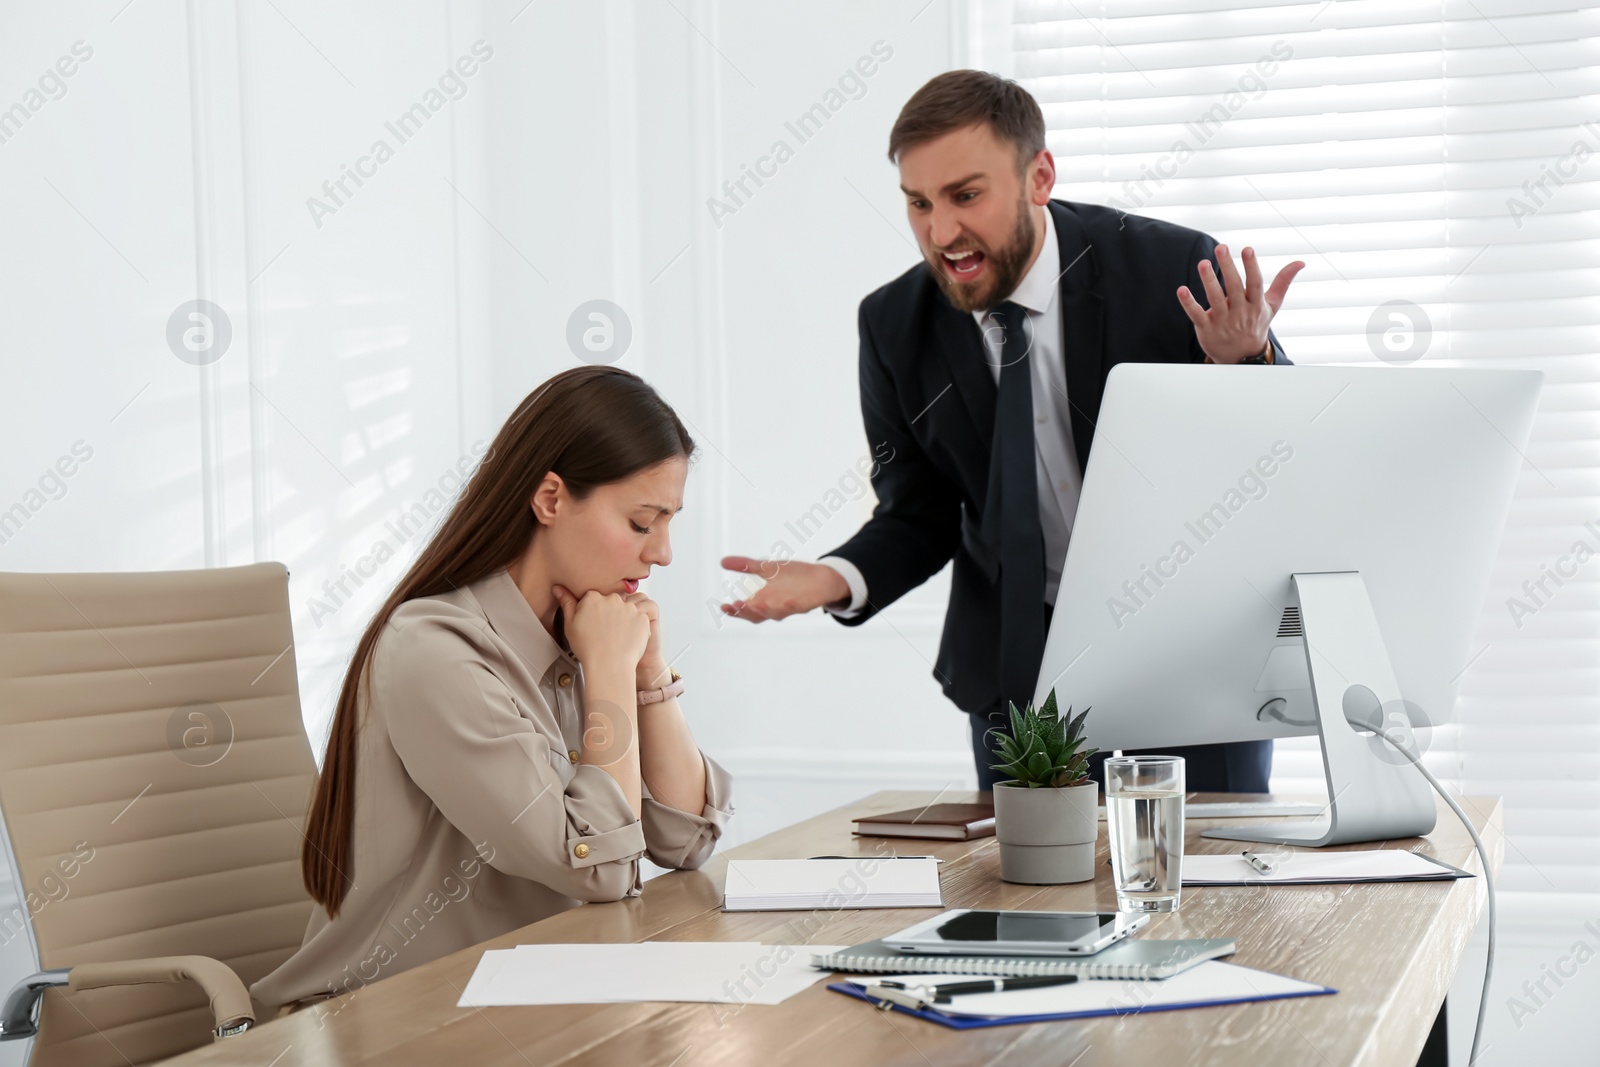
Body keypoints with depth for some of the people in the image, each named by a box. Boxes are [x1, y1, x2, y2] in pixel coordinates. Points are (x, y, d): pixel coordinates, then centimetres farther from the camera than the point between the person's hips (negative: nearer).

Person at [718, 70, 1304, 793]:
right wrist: (837, 579, -18)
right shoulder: (894, 326, -5)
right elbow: (920, 518, 4)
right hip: (1017, 674, 2)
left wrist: (1247, 363, -31)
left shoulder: (1176, 271, -15)